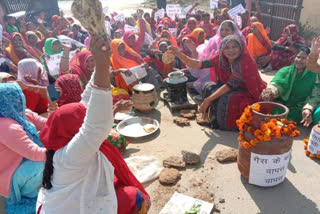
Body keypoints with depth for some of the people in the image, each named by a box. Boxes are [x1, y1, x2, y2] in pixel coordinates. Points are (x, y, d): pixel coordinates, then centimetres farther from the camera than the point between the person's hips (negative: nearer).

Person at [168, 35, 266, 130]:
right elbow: (197, 64, -18)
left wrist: (208, 100, -34)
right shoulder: (220, 58, -9)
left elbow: (230, 85, -31)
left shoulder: (245, 62, -26)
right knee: (209, 87, -12)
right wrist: (178, 54, -31)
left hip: (248, 95, -6)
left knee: (226, 99, -32)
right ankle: (215, 119, 2)